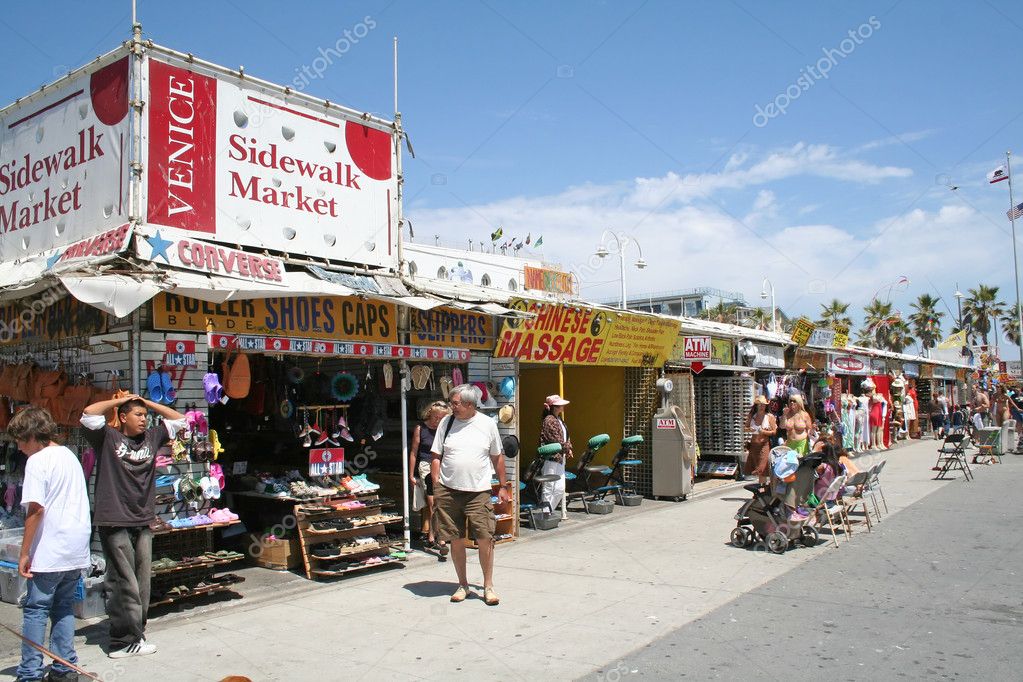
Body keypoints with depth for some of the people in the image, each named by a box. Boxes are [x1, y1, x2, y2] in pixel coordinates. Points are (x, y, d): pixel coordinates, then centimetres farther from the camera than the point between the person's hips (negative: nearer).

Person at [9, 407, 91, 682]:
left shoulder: (37, 461, -10)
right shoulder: (69, 455, 14)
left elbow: (35, 508, -18)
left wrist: (24, 553, -13)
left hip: (50, 551, -7)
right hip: (77, 548, 7)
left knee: (36, 610, 2)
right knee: (64, 608, 14)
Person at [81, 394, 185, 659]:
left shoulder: (151, 437, 13)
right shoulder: (107, 438, -1)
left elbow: (178, 419, 19)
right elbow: (90, 413, -17)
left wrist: (147, 402, 13)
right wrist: (120, 400, -3)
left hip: (143, 522, 6)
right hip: (114, 523, -6)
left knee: (142, 583, 9)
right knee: (124, 584, -4)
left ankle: (135, 633, 20)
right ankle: (125, 641, 3)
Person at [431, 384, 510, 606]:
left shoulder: (487, 424, 1)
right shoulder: (446, 422, 3)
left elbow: (497, 457, 10)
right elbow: (436, 457, 7)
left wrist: (503, 487, 10)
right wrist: (436, 487, -1)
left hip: (479, 492, -1)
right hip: (448, 491, 1)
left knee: (485, 539, -4)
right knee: (456, 540, 7)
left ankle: (488, 586, 12)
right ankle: (462, 585, 23)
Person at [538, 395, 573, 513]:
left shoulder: (559, 419, 15)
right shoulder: (549, 421, -14)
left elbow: (565, 436, 20)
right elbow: (556, 440, -17)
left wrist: (568, 449, 5)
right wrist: (567, 449, -5)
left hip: (560, 458, 10)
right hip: (551, 459, -10)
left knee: (560, 488, 9)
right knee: (549, 487, -3)